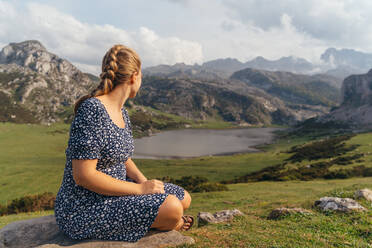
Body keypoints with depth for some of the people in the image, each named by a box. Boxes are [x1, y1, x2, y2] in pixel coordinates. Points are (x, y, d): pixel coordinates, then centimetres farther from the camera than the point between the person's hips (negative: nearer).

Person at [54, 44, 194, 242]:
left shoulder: (122, 113, 6)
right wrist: (140, 189, -20)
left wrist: (144, 180, -4)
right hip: (85, 209, -8)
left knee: (184, 198, 3)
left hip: (113, 193, 9)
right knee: (171, 208, -20)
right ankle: (172, 224, 11)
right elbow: (83, 176, -26)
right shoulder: (92, 110, -22)